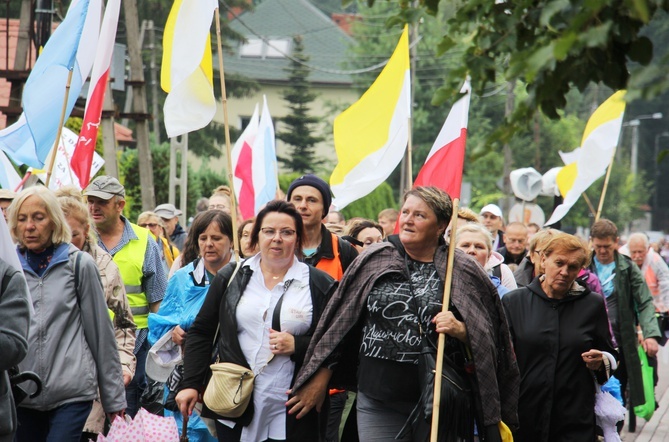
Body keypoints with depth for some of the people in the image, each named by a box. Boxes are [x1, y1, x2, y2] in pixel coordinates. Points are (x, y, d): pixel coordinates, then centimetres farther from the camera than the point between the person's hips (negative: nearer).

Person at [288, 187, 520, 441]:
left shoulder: (462, 272, 3)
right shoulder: (374, 262, 6)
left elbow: (486, 338, 6)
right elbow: (339, 324, 10)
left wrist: (460, 330, -15)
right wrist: (319, 380, 9)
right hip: (378, 403, 1)